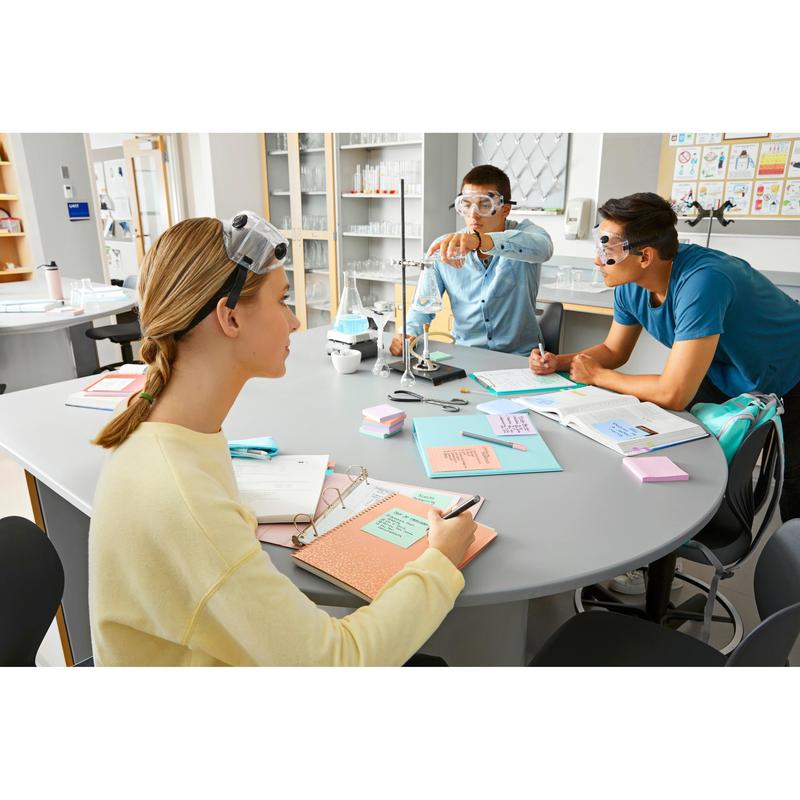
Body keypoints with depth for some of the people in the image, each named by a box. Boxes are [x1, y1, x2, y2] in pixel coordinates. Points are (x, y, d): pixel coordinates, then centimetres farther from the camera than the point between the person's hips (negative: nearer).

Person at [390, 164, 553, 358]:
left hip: (519, 358, -2)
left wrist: (481, 240, -45)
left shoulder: (524, 232, -4)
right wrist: (408, 333, -16)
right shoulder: (444, 248, 2)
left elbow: (543, 248, -28)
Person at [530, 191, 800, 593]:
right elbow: (613, 351, 3)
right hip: (727, 377, 7)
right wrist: (559, 362, -14)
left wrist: (596, 375, -24)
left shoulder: (701, 282, -38)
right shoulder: (631, 286, -15)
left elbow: (673, 395, -37)